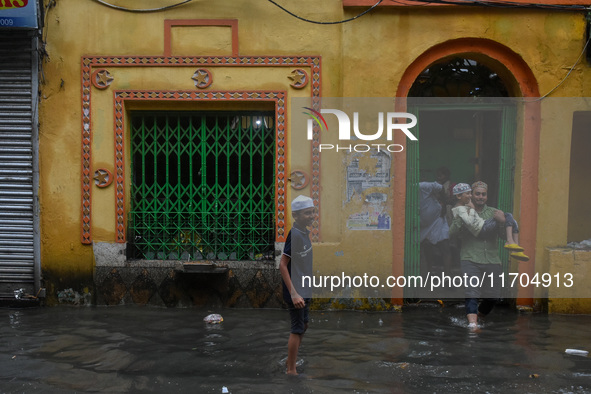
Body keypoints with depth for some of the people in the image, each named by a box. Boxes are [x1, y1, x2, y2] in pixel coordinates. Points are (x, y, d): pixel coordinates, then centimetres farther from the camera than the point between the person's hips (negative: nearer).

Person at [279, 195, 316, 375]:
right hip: (296, 292, -9)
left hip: (304, 290, 9)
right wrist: (294, 294, -25)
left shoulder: (305, 232, 7)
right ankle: (291, 370, 12)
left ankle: (294, 363, 33)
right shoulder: (295, 234, -21)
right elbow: (282, 265, -23)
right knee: (297, 330, -1)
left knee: (303, 325, 19)